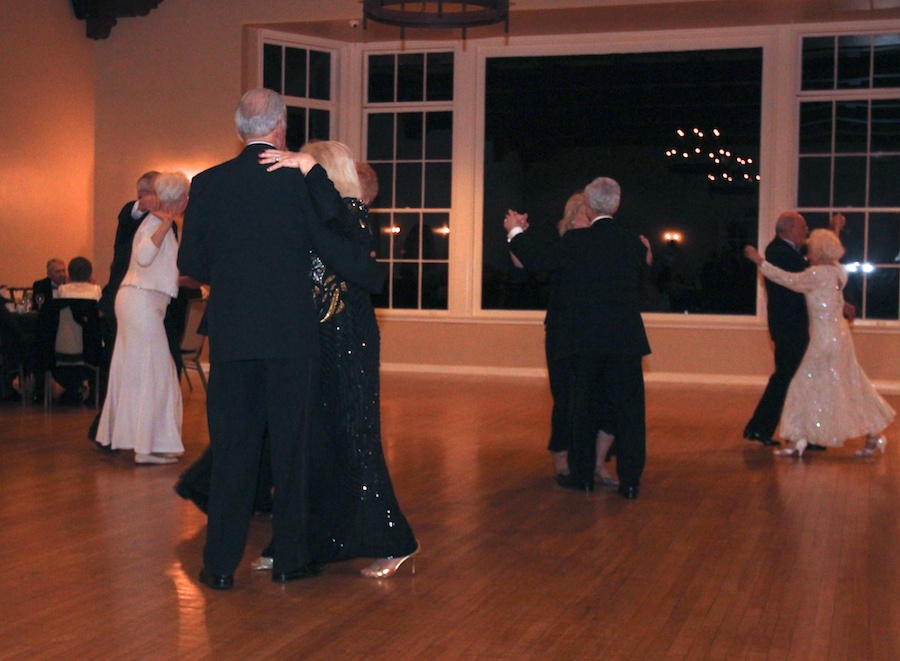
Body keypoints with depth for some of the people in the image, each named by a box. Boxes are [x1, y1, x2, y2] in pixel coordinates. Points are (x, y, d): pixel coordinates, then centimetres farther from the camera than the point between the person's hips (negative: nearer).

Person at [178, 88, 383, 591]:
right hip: (292, 332, -2)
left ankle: (221, 563, 13)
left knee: (232, 446, 9)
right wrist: (376, 279, 12)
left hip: (230, 332, 2)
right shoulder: (307, 178, -6)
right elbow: (339, 248, -6)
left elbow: (191, 261, 6)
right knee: (292, 445, 9)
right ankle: (291, 557, 17)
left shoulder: (208, 183, 2)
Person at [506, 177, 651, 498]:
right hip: (626, 339, 1)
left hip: (585, 339, -1)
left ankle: (582, 474, 20)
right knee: (628, 408, 6)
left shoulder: (575, 241, -8)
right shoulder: (634, 244, 1)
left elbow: (538, 261, 2)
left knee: (584, 407, 11)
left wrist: (516, 231, 17)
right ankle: (630, 480, 7)